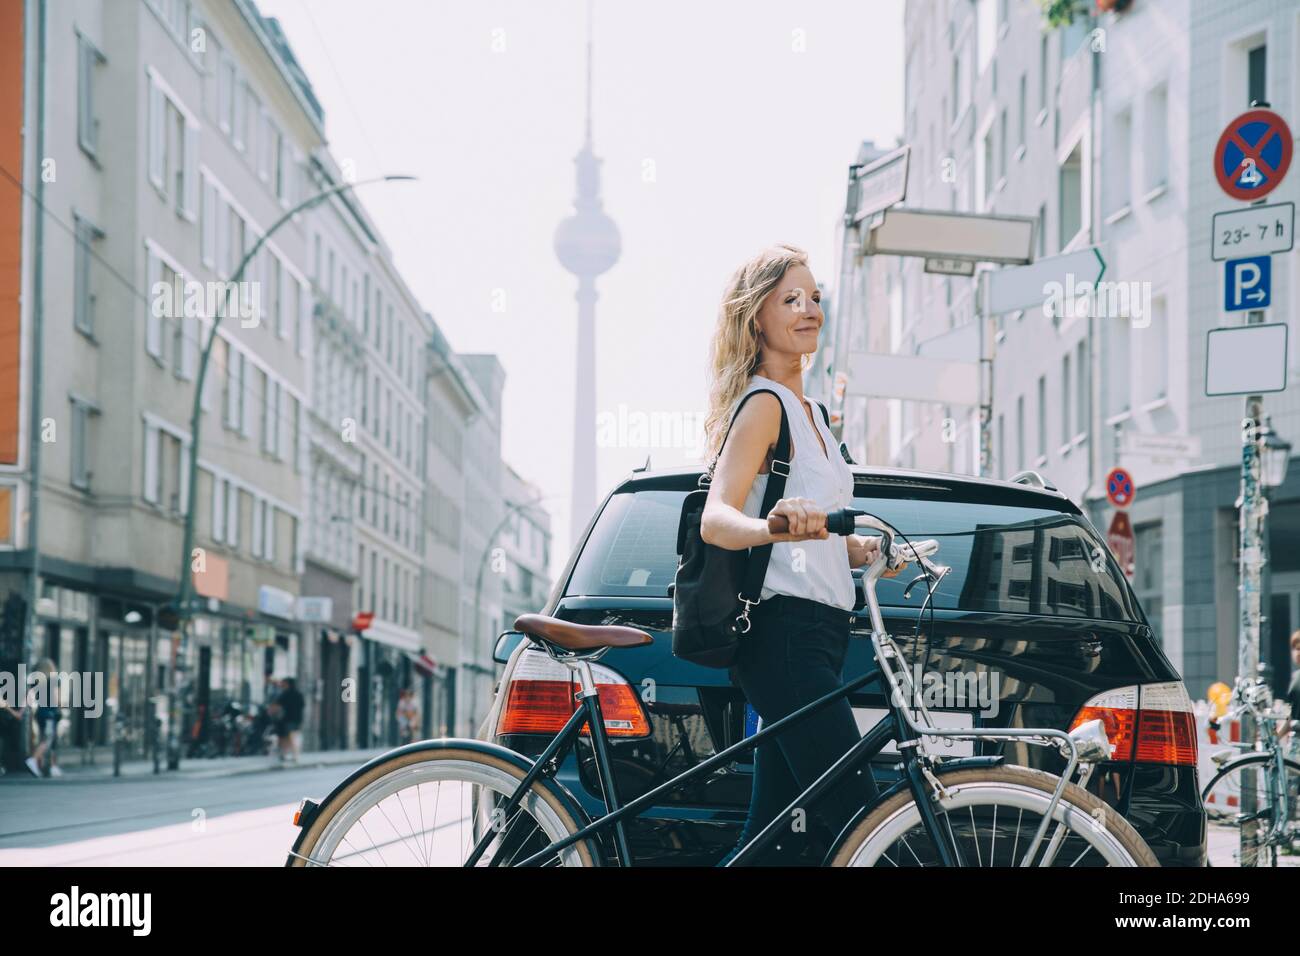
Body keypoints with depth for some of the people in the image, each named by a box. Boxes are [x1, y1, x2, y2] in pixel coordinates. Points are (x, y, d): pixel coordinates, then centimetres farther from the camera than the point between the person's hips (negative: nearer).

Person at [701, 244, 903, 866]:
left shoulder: (809, 411, 22)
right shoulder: (764, 404, -6)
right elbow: (716, 519, -20)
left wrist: (863, 550, 11)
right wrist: (772, 527, -40)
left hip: (818, 633, 9)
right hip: (785, 633, -9)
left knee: (776, 839, 5)